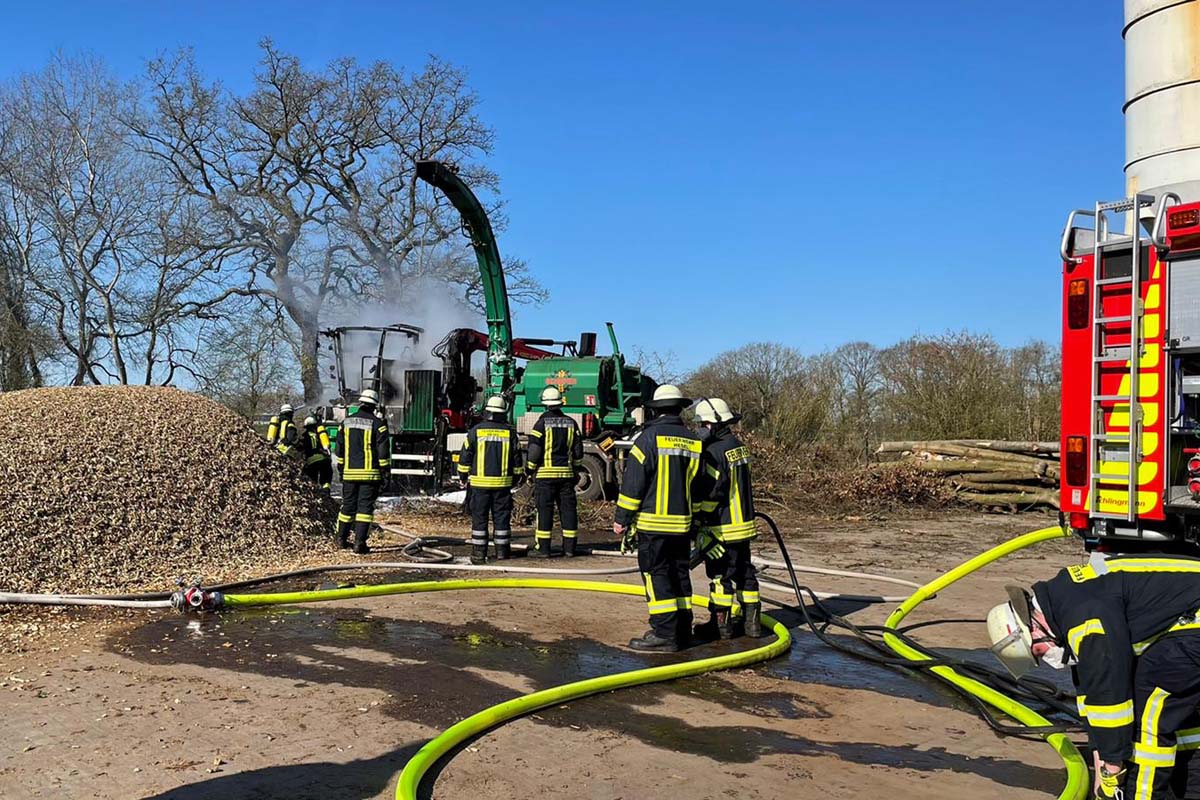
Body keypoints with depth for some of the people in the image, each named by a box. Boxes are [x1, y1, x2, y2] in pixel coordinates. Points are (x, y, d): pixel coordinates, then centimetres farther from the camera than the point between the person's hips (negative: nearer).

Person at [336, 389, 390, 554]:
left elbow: (340, 449, 14)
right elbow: (383, 450, -8)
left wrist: (341, 470, 22)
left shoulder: (346, 421, 8)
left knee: (348, 505, 16)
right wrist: (385, 472, -2)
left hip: (350, 472, 4)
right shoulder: (377, 423, -7)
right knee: (365, 507, -2)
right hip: (370, 473, -4)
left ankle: (342, 538, 28)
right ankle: (359, 542, -8)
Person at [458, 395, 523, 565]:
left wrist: (463, 477, 13)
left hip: (479, 482, -1)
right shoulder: (509, 432, 1)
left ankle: (479, 553, 4)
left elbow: (465, 456, 1)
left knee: (479, 518, 4)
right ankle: (502, 551, 11)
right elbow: (517, 459, 6)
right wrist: (515, 477, 18)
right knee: (502, 518, 8)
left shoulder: (476, 431, -3)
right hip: (503, 483, 1)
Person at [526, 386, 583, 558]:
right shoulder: (571, 423, 7)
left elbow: (534, 450, -10)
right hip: (566, 473, 4)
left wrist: (529, 469, 2)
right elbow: (578, 451, 10)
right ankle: (569, 548, 10)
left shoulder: (542, 423, -8)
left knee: (544, 510, -1)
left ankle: (543, 548, 1)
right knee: (568, 508, 7)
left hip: (545, 473, -4)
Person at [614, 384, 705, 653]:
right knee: (679, 575, 14)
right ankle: (682, 631, 20)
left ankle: (664, 634, -3)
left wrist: (622, 518, -5)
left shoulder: (649, 437, -10)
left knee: (656, 576, -2)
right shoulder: (694, 442, 7)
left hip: (653, 523, -6)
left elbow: (633, 482, -11)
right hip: (683, 524, 6)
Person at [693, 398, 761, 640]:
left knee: (720, 575, 1)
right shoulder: (738, 446, 10)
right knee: (744, 572, 14)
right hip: (744, 523, 9)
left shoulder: (715, 452, -19)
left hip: (723, 528, -9)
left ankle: (721, 623, 8)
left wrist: (698, 520, -13)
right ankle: (752, 621, 19)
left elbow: (712, 492, -21)